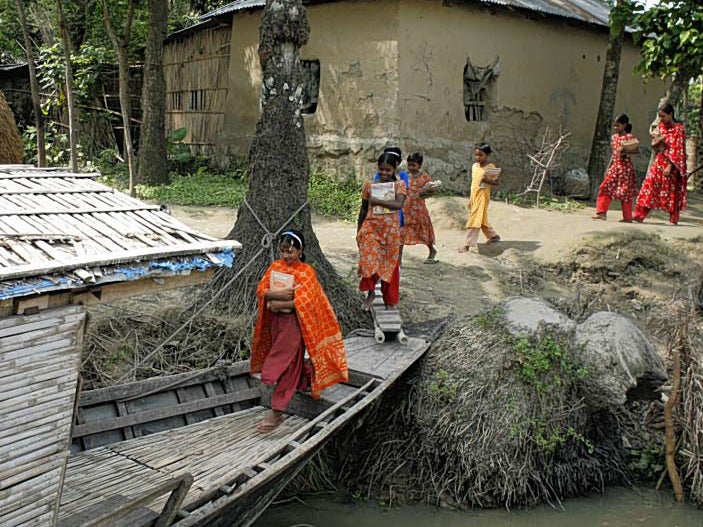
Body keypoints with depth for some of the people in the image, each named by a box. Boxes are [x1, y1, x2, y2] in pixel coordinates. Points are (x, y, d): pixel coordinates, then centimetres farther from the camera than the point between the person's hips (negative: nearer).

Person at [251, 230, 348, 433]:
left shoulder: (306, 271, -11)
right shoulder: (275, 266, 4)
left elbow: (303, 302, -19)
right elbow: (261, 290, -3)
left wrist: (279, 304, -18)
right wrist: (278, 294, -21)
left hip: (293, 322, -6)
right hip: (276, 320, 6)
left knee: (284, 364, -7)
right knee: (290, 360, 16)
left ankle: (276, 412, -4)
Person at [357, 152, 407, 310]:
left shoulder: (399, 185, -3)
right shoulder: (369, 185, 2)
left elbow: (398, 204, -22)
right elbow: (363, 210, 10)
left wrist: (376, 201, -19)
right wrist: (359, 231, 13)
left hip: (390, 230, -1)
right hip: (371, 228, 1)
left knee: (390, 264, 8)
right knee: (368, 260, -10)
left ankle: (389, 299, 23)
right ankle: (371, 293, 10)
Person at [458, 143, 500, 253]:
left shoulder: (490, 167, -9)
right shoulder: (474, 166, 10)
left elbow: (496, 182, -10)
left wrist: (487, 181, -30)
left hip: (483, 196, -7)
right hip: (474, 197, 7)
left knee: (475, 219, -12)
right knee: (482, 219, 17)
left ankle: (469, 244, -14)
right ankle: (494, 236, 37)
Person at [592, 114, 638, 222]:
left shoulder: (630, 137, -6)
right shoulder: (614, 137, 11)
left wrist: (625, 152, -27)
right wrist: (608, 168, 12)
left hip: (625, 166, -6)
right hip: (614, 165, 6)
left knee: (625, 191, 0)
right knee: (605, 187, -6)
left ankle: (628, 217, 8)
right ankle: (602, 213, -5)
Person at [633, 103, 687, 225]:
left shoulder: (679, 129, -8)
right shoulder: (661, 126, 10)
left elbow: (678, 150, -12)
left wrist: (670, 166, -19)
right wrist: (657, 141, -7)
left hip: (671, 164, -5)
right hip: (659, 161, 6)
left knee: (672, 191, 1)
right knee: (650, 185, -3)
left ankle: (674, 219, 9)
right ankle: (640, 215, -3)